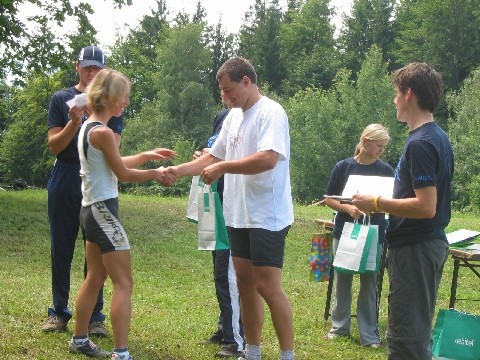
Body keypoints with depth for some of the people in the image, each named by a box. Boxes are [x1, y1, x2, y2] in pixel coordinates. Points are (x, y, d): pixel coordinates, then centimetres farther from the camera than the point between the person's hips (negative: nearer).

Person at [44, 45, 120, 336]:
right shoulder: (61, 99, 8)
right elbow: (55, 145, 2)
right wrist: (74, 123, -15)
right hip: (65, 182, 1)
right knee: (61, 250, 4)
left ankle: (95, 315, 4)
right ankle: (59, 312, 11)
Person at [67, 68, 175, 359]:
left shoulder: (88, 127, 11)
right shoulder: (102, 132, -19)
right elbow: (124, 174, -12)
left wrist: (146, 156, 20)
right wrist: (155, 174, 2)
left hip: (92, 209, 10)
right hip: (103, 210, -10)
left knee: (95, 278, 21)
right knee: (124, 284, -8)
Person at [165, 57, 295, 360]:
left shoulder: (271, 112, -13)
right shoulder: (233, 117, 14)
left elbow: (268, 159, -27)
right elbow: (213, 158, 18)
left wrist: (222, 168, -20)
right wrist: (178, 170, 4)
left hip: (267, 217, -9)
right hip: (239, 216, 9)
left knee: (268, 287, -7)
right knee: (245, 284, 14)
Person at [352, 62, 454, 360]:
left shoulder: (420, 144, -19)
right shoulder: (439, 137, 11)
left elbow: (426, 207, -24)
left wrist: (377, 203, -16)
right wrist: (386, 199, 16)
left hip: (415, 248, -10)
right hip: (431, 242, 10)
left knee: (406, 335, -3)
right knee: (418, 330, 19)